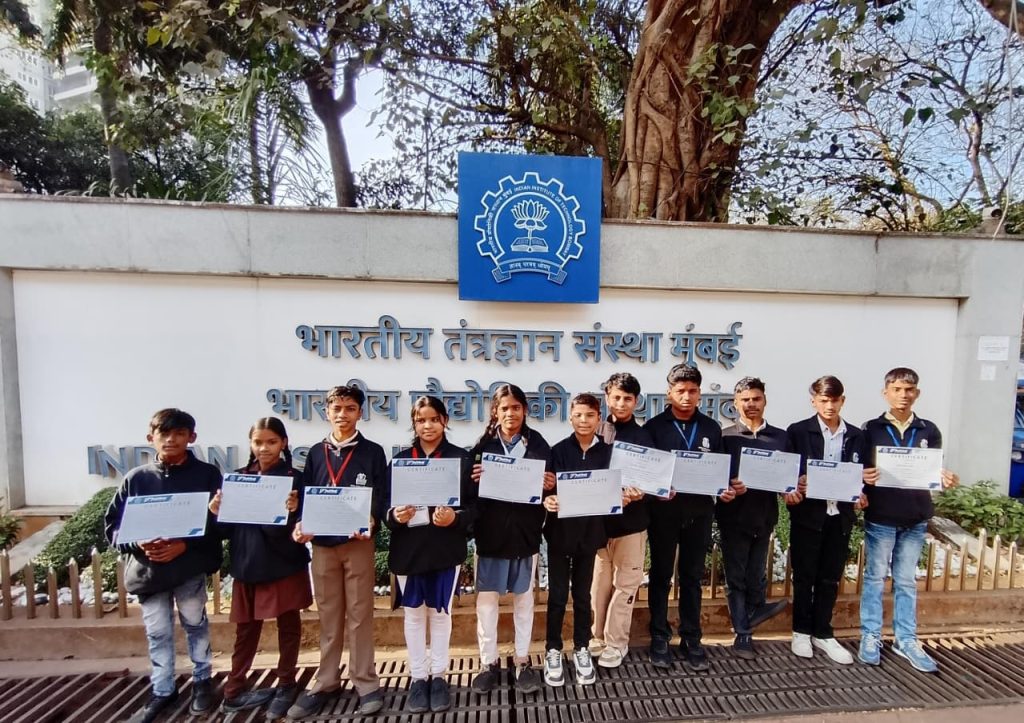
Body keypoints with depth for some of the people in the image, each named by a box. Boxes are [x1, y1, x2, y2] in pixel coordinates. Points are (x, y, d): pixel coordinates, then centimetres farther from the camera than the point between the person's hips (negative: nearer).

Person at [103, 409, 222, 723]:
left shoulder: (207, 475, -8)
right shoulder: (136, 478, -2)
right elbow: (112, 525, 2)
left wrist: (184, 545, -21)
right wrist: (138, 544, -16)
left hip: (190, 566, -2)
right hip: (148, 568, 2)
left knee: (195, 624, 14)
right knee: (157, 633, 15)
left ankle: (202, 681, 36)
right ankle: (162, 691, 35)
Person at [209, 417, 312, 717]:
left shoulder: (293, 478, -8)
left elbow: (299, 526, -12)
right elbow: (228, 527, 4)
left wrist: (291, 512, -32)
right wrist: (216, 513, -15)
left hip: (285, 565, -2)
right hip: (247, 565, 3)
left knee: (288, 625, 10)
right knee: (246, 628, 14)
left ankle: (286, 686, 27)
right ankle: (234, 691, 30)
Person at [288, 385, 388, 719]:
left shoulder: (373, 452, -1)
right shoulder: (316, 453, 8)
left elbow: (381, 496, -5)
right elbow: (305, 494, 8)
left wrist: (370, 522, -22)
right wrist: (300, 524, -9)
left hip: (358, 542, -3)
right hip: (322, 544, 3)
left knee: (359, 614, 7)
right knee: (328, 616, 14)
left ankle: (366, 683, 22)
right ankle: (326, 683, 30)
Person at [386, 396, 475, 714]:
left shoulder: (461, 458, -4)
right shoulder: (400, 459, 1)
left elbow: (474, 504, -4)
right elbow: (385, 505, 2)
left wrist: (455, 517, -22)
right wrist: (395, 516, -19)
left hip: (447, 548, -1)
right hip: (408, 548, 1)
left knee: (440, 613, 14)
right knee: (414, 614, 14)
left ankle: (438, 676, 32)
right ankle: (418, 678, 32)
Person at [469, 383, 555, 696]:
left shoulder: (538, 443, 1)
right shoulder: (483, 444, -1)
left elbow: (550, 484, 5)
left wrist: (550, 486, -16)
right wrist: (474, 479, -21)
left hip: (525, 530, 1)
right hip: (491, 530, 0)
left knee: (524, 597, 14)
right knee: (486, 597, 7)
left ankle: (523, 660, 30)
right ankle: (489, 662, 25)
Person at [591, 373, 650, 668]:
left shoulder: (643, 436, 1)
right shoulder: (596, 433, 2)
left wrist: (639, 493, -22)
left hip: (631, 521, -1)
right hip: (598, 519, 1)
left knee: (625, 584, 7)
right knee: (599, 583, 11)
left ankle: (616, 643, 23)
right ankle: (599, 637, 29)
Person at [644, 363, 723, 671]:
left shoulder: (711, 428, 7)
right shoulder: (654, 427, -3)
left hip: (699, 512, 3)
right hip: (664, 511, -2)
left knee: (692, 577, 14)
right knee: (661, 575, 10)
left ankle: (691, 639, 27)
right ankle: (659, 638, 24)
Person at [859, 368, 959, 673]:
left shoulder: (929, 431, 5)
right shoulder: (870, 429, -3)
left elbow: (936, 473, 9)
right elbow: (859, 471, -2)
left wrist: (947, 480, -12)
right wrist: (864, 477, -24)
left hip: (916, 518, 3)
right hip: (880, 518, -3)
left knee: (906, 581, 13)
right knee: (874, 578, 8)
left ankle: (906, 640, 26)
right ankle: (870, 637, 18)